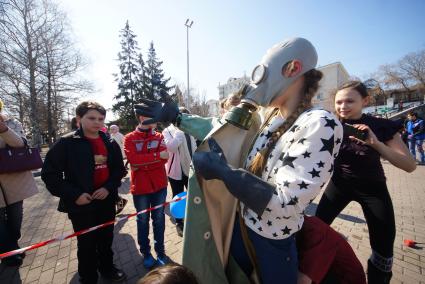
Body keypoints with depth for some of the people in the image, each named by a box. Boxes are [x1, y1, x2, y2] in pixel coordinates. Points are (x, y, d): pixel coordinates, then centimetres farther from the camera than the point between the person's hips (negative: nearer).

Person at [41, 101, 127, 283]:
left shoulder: (110, 143, 1)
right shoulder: (66, 143, -11)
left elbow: (119, 169, 5)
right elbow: (49, 173, -9)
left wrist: (109, 187, -10)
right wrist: (73, 195, -17)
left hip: (107, 200, 4)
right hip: (82, 204, -4)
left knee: (107, 239, 21)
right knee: (87, 244, 13)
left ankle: (107, 268, 46)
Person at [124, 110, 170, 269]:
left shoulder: (159, 136, 4)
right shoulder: (129, 138, -4)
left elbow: (164, 159, -8)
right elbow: (133, 160, -19)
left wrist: (142, 165, -15)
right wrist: (157, 155, -19)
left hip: (159, 185, 2)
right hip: (140, 187, -2)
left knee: (159, 219, 14)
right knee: (143, 221, 14)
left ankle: (160, 250, 33)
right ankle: (145, 252, 35)